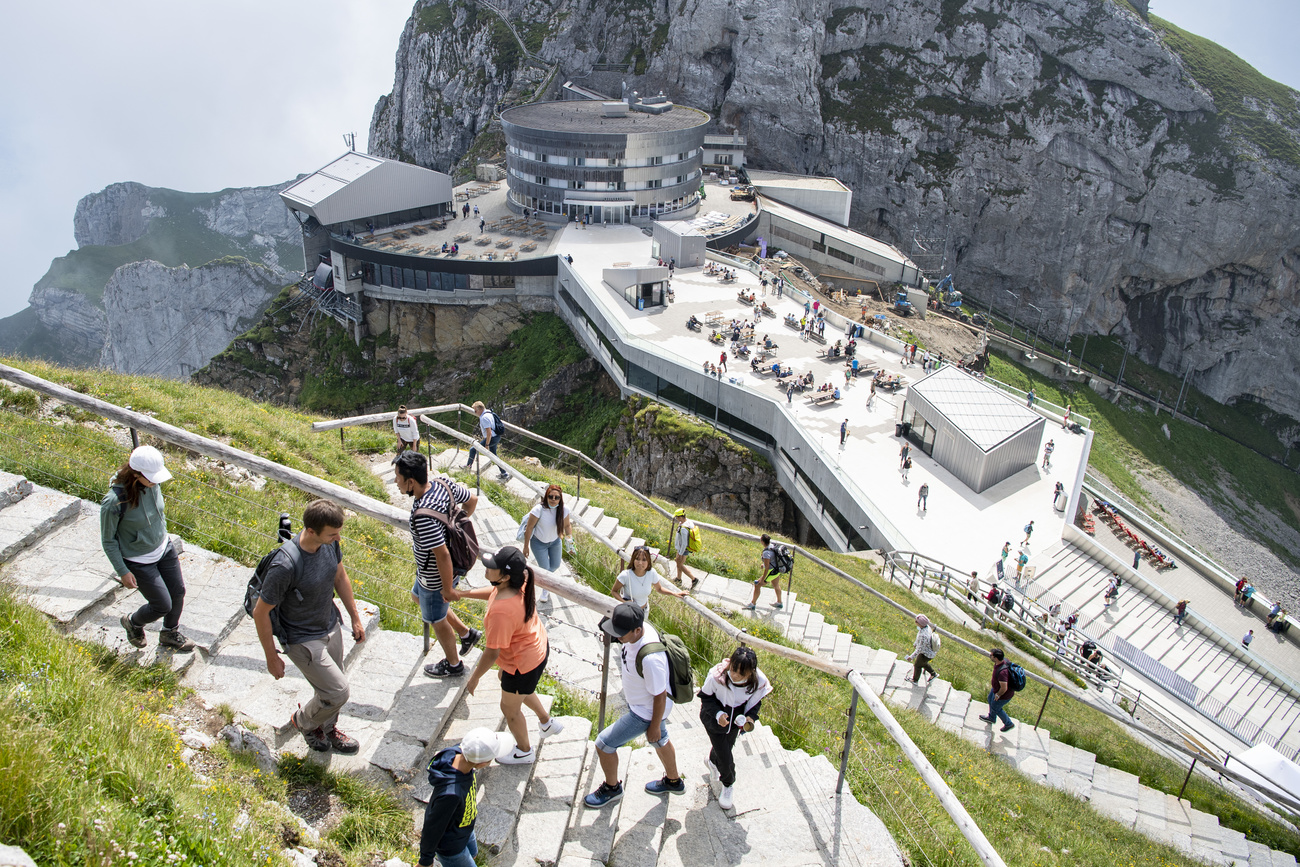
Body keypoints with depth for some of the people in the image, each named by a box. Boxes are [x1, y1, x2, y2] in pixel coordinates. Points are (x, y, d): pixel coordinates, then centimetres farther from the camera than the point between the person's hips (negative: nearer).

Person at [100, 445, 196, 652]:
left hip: (164, 548, 6)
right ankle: (132, 622, 39)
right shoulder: (114, 502, -33)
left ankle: (170, 634, 46)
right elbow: (108, 541, -17)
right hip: (139, 561, -6)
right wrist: (122, 571, -12)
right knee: (163, 605, 4)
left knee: (178, 592, 17)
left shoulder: (152, 484, -16)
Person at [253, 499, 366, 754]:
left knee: (329, 688, 21)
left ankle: (327, 728, 50)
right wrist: (272, 658, -12)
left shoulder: (330, 542, -15)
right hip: (303, 640, -6)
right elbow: (260, 613, -22)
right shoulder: (286, 566, -35)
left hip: (331, 626, 6)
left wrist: (355, 618, 13)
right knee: (338, 693, -1)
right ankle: (303, 721, 31)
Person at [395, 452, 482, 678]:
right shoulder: (444, 483, -15)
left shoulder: (423, 516, -39)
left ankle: (453, 665, 45)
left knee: (436, 619, 18)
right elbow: (472, 500, 2)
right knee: (417, 596, 33)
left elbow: (443, 555, -33)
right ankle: (466, 633, 42)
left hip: (435, 576, -9)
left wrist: (448, 587, -19)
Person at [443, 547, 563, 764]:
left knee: (510, 709, 20)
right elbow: (493, 591, 9)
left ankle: (524, 751, 49)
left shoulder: (501, 611, -41)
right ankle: (547, 723, 55)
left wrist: (474, 678, -14)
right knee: (513, 686, 36)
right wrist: (462, 594, 5)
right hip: (538, 646, 9)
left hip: (523, 663, -9)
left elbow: (492, 652, -30)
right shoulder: (519, 582, -15)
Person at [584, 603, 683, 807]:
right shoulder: (640, 629, -18)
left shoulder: (650, 658, -42)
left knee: (603, 744, 5)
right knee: (660, 741, 30)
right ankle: (673, 782, 56)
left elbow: (660, 696, -28)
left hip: (647, 712, -8)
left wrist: (655, 726, -14)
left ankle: (611, 788, 32)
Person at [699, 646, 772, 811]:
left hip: (736, 719, 3)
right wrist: (718, 714, -30)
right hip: (714, 718, -3)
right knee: (725, 756, 1)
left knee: (727, 746, 26)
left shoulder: (759, 682, -29)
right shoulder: (717, 676, -37)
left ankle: (712, 761, 63)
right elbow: (706, 696, -18)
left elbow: (755, 703, -9)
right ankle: (728, 785, 35)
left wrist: (750, 718, -28)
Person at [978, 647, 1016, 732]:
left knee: (995, 707, 19)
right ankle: (991, 718, 58)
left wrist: (998, 695, -17)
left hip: (1004, 694, -9)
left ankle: (1009, 724, 42)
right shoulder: (1003, 660, -18)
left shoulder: (1002, 672, -45)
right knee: (990, 699, 31)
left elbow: (1004, 688, -37)